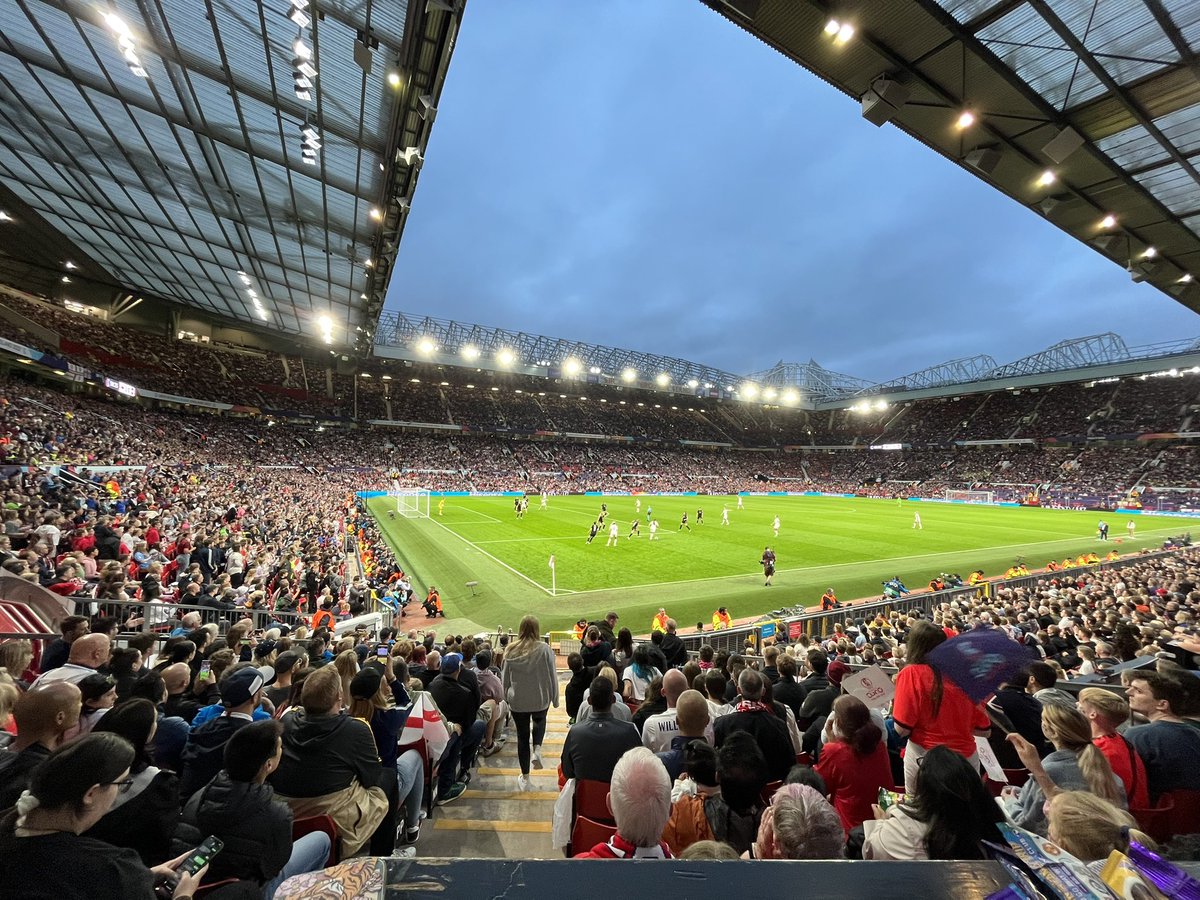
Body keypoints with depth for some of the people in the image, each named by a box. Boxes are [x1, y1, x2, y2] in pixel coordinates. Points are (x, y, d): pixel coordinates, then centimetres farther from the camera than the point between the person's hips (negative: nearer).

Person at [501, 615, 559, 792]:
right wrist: (555, 698, 4)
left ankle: (525, 778, 26)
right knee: (539, 722, 31)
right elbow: (552, 676, -9)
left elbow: (505, 677, 2)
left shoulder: (511, 650, -9)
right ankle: (537, 750, 10)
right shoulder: (544, 649, -17)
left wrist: (507, 697, 17)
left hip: (517, 700, 1)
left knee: (522, 736, 16)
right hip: (540, 699, -1)